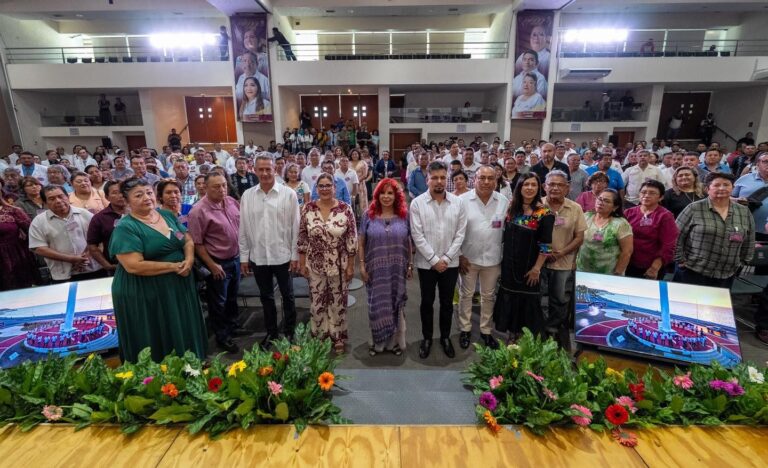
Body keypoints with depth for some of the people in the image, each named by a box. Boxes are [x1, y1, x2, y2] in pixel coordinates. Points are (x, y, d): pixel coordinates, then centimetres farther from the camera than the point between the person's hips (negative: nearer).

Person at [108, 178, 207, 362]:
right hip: (144, 294, -6)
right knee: (158, 344, 8)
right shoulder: (125, 228, -14)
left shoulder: (168, 215, 6)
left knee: (184, 335, 17)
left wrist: (189, 260, -13)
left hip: (179, 286, 6)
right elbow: (133, 266, -22)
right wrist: (173, 266, -19)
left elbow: (188, 241, 8)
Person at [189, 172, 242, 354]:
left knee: (232, 297, 23)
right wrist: (212, 265, -17)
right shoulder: (199, 211, -20)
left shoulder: (232, 202, 0)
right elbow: (196, 243, -17)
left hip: (235, 258, 6)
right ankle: (222, 337, 28)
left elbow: (240, 226, 12)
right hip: (218, 263, -6)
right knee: (218, 302, 11)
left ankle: (232, 326, 43)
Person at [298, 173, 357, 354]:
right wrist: (302, 263, 1)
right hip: (315, 265, 2)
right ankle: (319, 336, 33)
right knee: (317, 302, 13)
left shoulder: (345, 209, -8)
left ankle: (338, 337, 30)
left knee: (338, 302, 11)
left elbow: (352, 239, -5)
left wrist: (351, 265, -6)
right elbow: (302, 238, 2)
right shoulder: (308, 209, -3)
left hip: (339, 265, -1)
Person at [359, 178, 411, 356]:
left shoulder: (404, 215, 2)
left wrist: (410, 265, 5)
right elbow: (361, 243, 1)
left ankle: (396, 342, 28)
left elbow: (408, 243, 6)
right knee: (378, 306, 8)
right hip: (376, 270, -1)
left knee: (396, 305, 11)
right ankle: (378, 342, 26)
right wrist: (362, 265, -4)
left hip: (397, 270, 1)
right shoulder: (369, 215, -1)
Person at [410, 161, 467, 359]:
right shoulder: (417, 203, -8)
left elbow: (460, 233, -2)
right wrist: (434, 260, -13)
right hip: (426, 263, -1)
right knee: (427, 302, 13)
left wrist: (446, 258, -10)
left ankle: (445, 337, 34)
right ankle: (426, 338, 31)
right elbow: (417, 236, -11)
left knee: (447, 303, 15)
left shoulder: (458, 202, -2)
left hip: (450, 263, 2)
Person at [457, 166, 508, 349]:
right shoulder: (463, 200, -9)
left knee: (489, 296, 15)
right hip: (468, 257, -2)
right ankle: (465, 329, 29)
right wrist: (459, 255, -10)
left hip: (493, 258, 2)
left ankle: (486, 330, 33)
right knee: (466, 294, 12)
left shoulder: (504, 202, -2)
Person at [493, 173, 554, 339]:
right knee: (509, 299, 15)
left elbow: (546, 245, -13)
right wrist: (502, 258, 7)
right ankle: (511, 334, 33)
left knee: (527, 301, 8)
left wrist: (537, 268, -14)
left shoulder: (544, 213, -12)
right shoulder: (511, 206, 1)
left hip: (529, 267, -4)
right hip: (509, 264, 5)